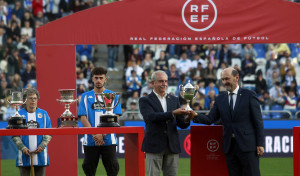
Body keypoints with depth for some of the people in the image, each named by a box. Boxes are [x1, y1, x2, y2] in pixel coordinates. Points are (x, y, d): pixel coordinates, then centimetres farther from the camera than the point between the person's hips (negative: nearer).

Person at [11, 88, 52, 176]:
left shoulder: (44, 114, 8)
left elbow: (49, 134, 6)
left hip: (40, 154, 1)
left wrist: (42, 146, -10)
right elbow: (15, 135, 1)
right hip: (24, 155, -1)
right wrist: (22, 148, -13)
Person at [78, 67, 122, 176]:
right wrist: (95, 135, -12)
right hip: (90, 141, 1)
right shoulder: (86, 96, 10)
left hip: (108, 140, -1)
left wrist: (102, 134, -13)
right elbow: (83, 118, 2)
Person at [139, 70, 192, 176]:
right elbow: (151, 117, -19)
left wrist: (187, 119, -15)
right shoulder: (145, 101, 1)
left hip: (172, 147, 4)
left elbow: (181, 124, 10)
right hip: (154, 146, -4)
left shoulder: (174, 100, 14)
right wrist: (173, 113, -28)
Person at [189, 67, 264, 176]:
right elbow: (210, 119, 6)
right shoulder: (220, 99, 13)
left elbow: (258, 121, -2)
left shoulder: (249, 95, 0)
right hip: (230, 146, 4)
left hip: (247, 146, -4)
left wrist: (260, 144, -8)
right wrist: (196, 116, -15)